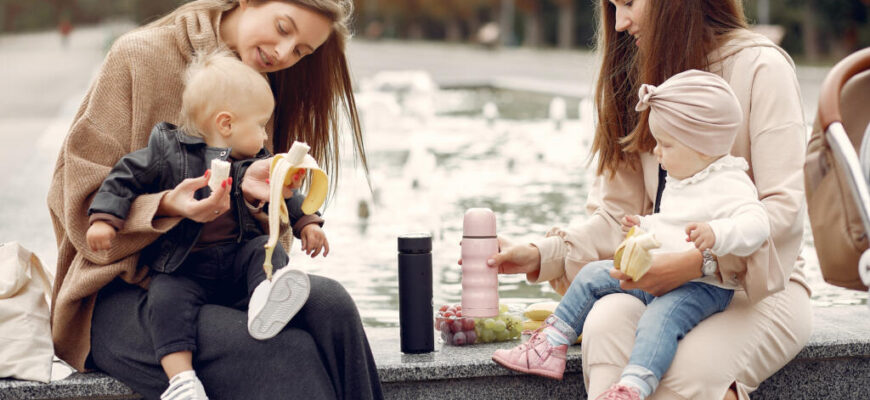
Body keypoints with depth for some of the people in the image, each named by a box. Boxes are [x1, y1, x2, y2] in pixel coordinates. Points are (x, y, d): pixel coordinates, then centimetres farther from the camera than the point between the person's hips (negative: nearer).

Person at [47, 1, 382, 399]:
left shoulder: (265, 87, 13)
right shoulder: (139, 57, -4)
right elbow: (78, 198, -7)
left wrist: (252, 187, -15)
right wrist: (167, 206, -27)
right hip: (120, 296, -5)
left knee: (330, 305, -28)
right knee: (282, 351, -33)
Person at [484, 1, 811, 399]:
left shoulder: (759, 66, -5)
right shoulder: (638, 78, 15)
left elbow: (783, 208, -13)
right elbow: (618, 214, 12)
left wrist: (696, 262, -26)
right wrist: (541, 254, -3)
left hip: (759, 282, -4)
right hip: (671, 280, 4)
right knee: (606, 322, -31)